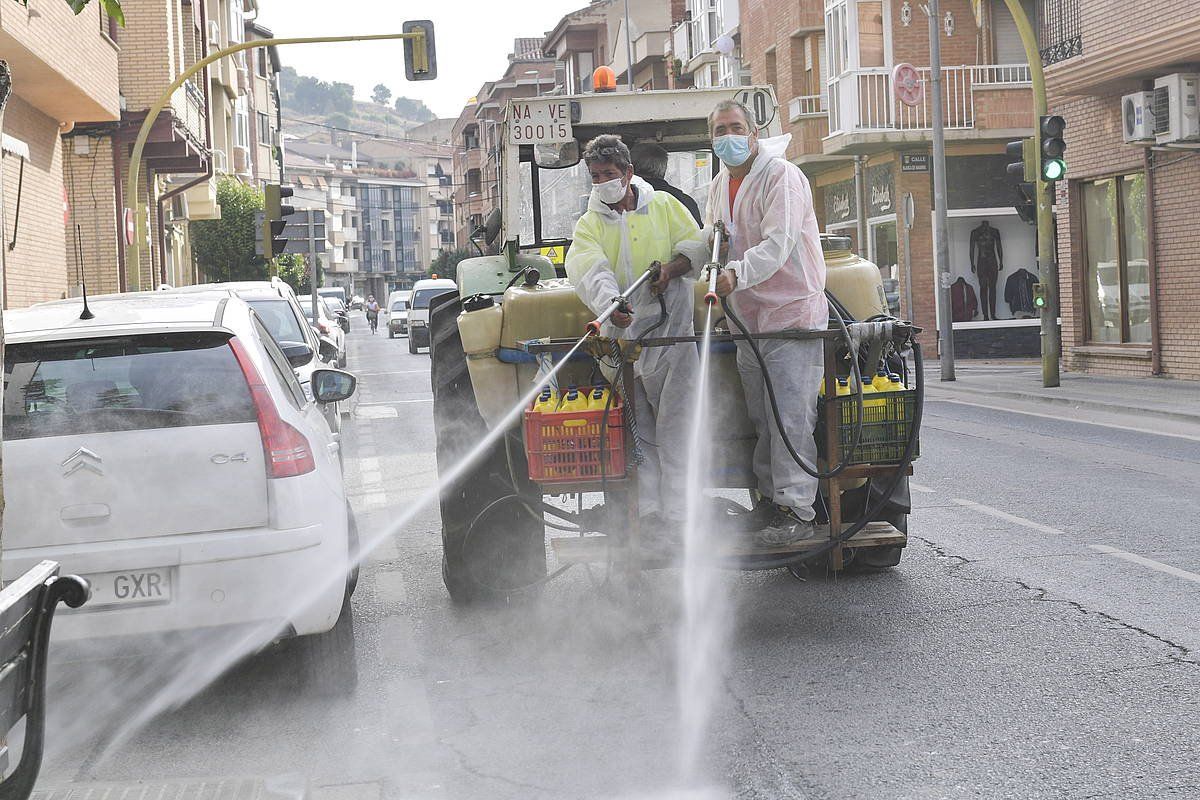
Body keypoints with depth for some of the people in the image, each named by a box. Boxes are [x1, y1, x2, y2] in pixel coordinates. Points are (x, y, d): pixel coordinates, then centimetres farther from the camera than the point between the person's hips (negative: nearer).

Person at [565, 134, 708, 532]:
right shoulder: (589, 224, 7)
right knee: (640, 428, 4)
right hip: (621, 330, 2)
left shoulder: (664, 206, 8)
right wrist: (609, 304, -31)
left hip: (669, 324, -2)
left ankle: (676, 509, -6)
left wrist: (672, 268, -12)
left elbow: (695, 244, 10)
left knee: (674, 418, -7)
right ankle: (650, 513, 7)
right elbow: (590, 270, -11)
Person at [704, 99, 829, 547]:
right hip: (748, 319, 8)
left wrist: (736, 273, -39)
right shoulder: (720, 186, 15)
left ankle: (797, 511, -10)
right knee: (760, 416, 12)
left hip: (793, 313, -8)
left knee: (790, 416, -11)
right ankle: (770, 498, 22)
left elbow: (779, 243, -24)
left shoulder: (781, 177, -11)